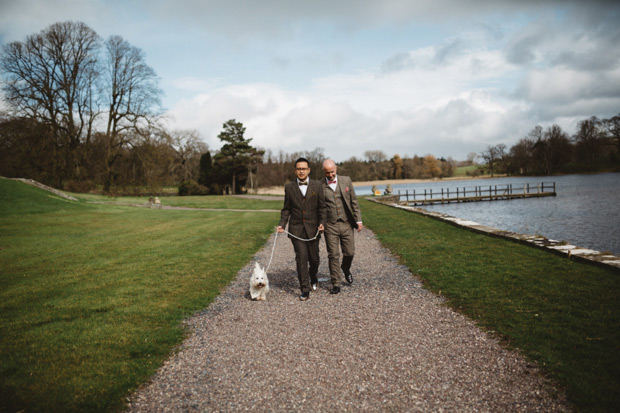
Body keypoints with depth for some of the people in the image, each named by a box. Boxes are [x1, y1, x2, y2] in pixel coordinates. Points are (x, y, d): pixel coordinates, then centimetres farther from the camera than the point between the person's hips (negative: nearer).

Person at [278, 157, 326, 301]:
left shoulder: (317, 185, 3)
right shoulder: (289, 187, 4)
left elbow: (322, 207, 4)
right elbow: (286, 209, 10)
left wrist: (322, 222, -10)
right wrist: (282, 224, -3)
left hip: (312, 228, 0)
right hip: (296, 229, 0)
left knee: (314, 258, 8)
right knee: (301, 258, -7)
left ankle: (313, 278, 40)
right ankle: (305, 290, 0)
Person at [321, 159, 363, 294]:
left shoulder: (346, 180, 2)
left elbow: (354, 201, 5)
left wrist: (358, 220, 0)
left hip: (346, 224, 2)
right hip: (330, 226, -2)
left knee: (349, 253, 7)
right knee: (333, 256, 0)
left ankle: (345, 268, 40)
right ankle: (336, 284, 10)